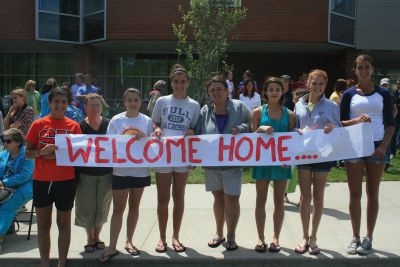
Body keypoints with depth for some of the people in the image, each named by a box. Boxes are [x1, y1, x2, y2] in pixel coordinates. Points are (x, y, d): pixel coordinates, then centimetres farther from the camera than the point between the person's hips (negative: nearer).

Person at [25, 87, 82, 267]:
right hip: (41, 181, 1)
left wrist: (56, 155, -12)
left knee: (63, 223, 8)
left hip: (66, 181, 0)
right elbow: (28, 153, 3)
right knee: (43, 224, 8)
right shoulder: (38, 124, 2)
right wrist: (42, 152, -18)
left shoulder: (74, 126, 1)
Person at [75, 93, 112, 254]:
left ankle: (97, 237, 30)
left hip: (106, 173, 1)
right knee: (86, 206, 7)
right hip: (85, 173, -1)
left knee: (102, 206, 10)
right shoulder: (80, 126, -5)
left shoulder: (109, 124, -3)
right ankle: (90, 239, 27)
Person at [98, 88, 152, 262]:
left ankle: (129, 241, 27)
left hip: (140, 170, 1)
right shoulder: (116, 120, -1)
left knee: (134, 206, 13)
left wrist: (144, 138, -19)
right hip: (120, 171, -1)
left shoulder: (147, 121, 1)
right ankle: (112, 247, 6)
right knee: (118, 208, 0)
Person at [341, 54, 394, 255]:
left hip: (377, 146, 0)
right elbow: (341, 122, 2)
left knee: (372, 194, 6)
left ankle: (368, 238, 15)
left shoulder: (383, 94, 4)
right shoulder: (349, 94, 4)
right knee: (355, 194, 3)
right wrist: (356, 120, -18)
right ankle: (355, 237, 14)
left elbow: (390, 123, 3)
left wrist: (384, 145, -10)